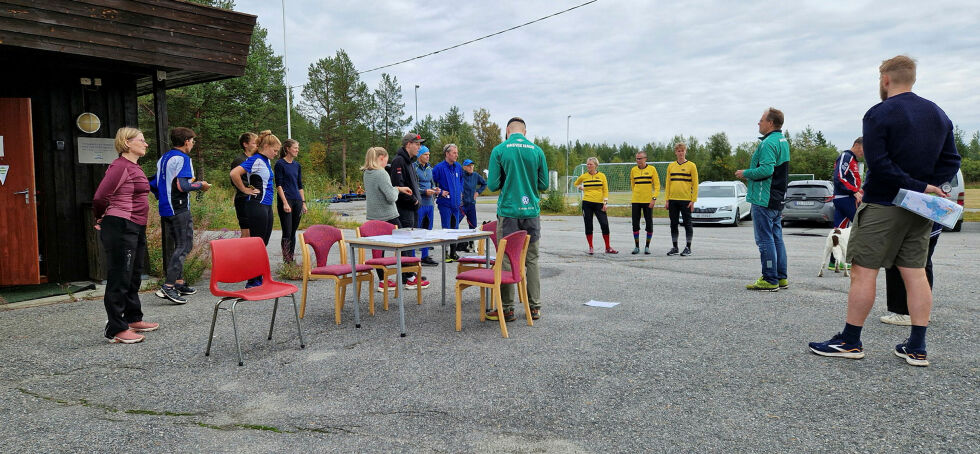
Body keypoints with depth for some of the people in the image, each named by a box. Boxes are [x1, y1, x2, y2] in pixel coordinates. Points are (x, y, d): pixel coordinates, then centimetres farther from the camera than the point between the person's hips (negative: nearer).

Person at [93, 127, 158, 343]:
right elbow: (100, 197, -17)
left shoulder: (134, 167, 15)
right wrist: (101, 219, -1)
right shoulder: (119, 166, -14)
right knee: (119, 279, -5)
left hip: (136, 228, 10)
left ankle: (133, 319, 31)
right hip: (120, 228, -10)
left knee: (133, 277, 18)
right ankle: (116, 330, 2)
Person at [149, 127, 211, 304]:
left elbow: (153, 184, 19)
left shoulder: (163, 158, 15)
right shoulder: (182, 158, -12)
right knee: (184, 247, -6)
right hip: (179, 209, -9)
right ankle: (168, 287, -13)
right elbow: (182, 186, -21)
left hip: (165, 209, 9)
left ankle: (179, 283, 22)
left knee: (179, 246, 18)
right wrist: (200, 185, -7)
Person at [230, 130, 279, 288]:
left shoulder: (266, 161, 14)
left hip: (267, 205, 9)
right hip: (257, 205, -9)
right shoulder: (255, 160, -13)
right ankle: (252, 282, 2)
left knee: (264, 243, 12)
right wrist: (245, 190, -14)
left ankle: (259, 280, 20)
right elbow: (234, 174, -25)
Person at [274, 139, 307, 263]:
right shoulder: (280, 163, -4)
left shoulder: (297, 165, 14)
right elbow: (278, 185, -9)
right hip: (285, 201, -6)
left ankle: (292, 260, 13)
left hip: (297, 201, 6)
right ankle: (286, 261, -4)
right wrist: (285, 202, -16)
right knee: (287, 233, -8)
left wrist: (304, 202, 12)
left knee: (293, 232, 8)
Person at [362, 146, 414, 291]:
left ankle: (382, 281, 11)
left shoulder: (367, 173, 9)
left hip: (373, 217, 8)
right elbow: (391, 197, -20)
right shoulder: (381, 173, -18)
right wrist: (396, 190, 0)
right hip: (388, 216, -8)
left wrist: (398, 188, 19)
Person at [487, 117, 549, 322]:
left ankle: (507, 309, 6)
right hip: (532, 212, 3)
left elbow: (492, 185, -6)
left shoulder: (499, 150, -5)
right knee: (532, 259, 10)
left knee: (506, 260, 3)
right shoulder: (537, 151, 2)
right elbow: (544, 184, 5)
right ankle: (534, 307, 15)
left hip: (508, 212, -3)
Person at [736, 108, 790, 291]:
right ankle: (781, 278, 19)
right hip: (778, 199, 10)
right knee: (777, 238, 14)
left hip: (764, 200, -10)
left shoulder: (769, 143, -17)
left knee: (765, 240, -5)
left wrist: (745, 173, -12)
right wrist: (750, 175, 19)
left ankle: (770, 280, -2)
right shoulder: (783, 141, 16)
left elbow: (766, 169, -27)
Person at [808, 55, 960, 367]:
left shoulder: (879, 114, -11)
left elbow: (879, 165, -20)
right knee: (915, 273, 9)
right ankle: (916, 347, 11)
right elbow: (951, 162, 9)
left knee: (863, 272, -1)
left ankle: (850, 341, 4)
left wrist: (919, 187, -14)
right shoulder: (938, 114, 12)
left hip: (882, 207, -7)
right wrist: (927, 187, 0)